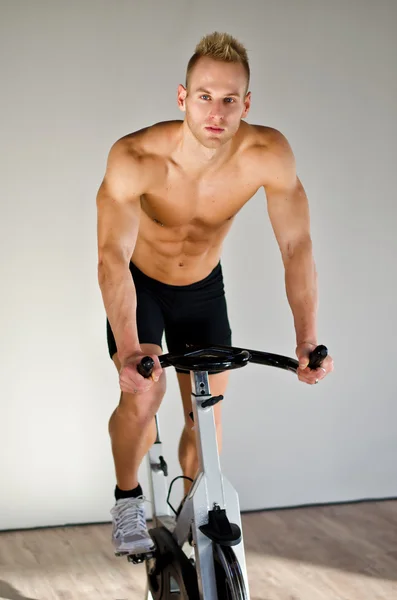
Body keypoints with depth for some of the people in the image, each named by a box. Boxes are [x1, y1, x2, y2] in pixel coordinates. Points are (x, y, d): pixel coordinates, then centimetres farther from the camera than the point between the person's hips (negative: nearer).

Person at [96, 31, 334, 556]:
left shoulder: (269, 153, -28)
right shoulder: (135, 157, -35)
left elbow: (297, 247, -22)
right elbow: (112, 257, -42)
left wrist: (307, 342, -31)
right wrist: (129, 350, -56)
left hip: (202, 287, 3)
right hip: (138, 283, -2)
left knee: (208, 416, 3)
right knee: (143, 394, -19)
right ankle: (128, 498, 10)